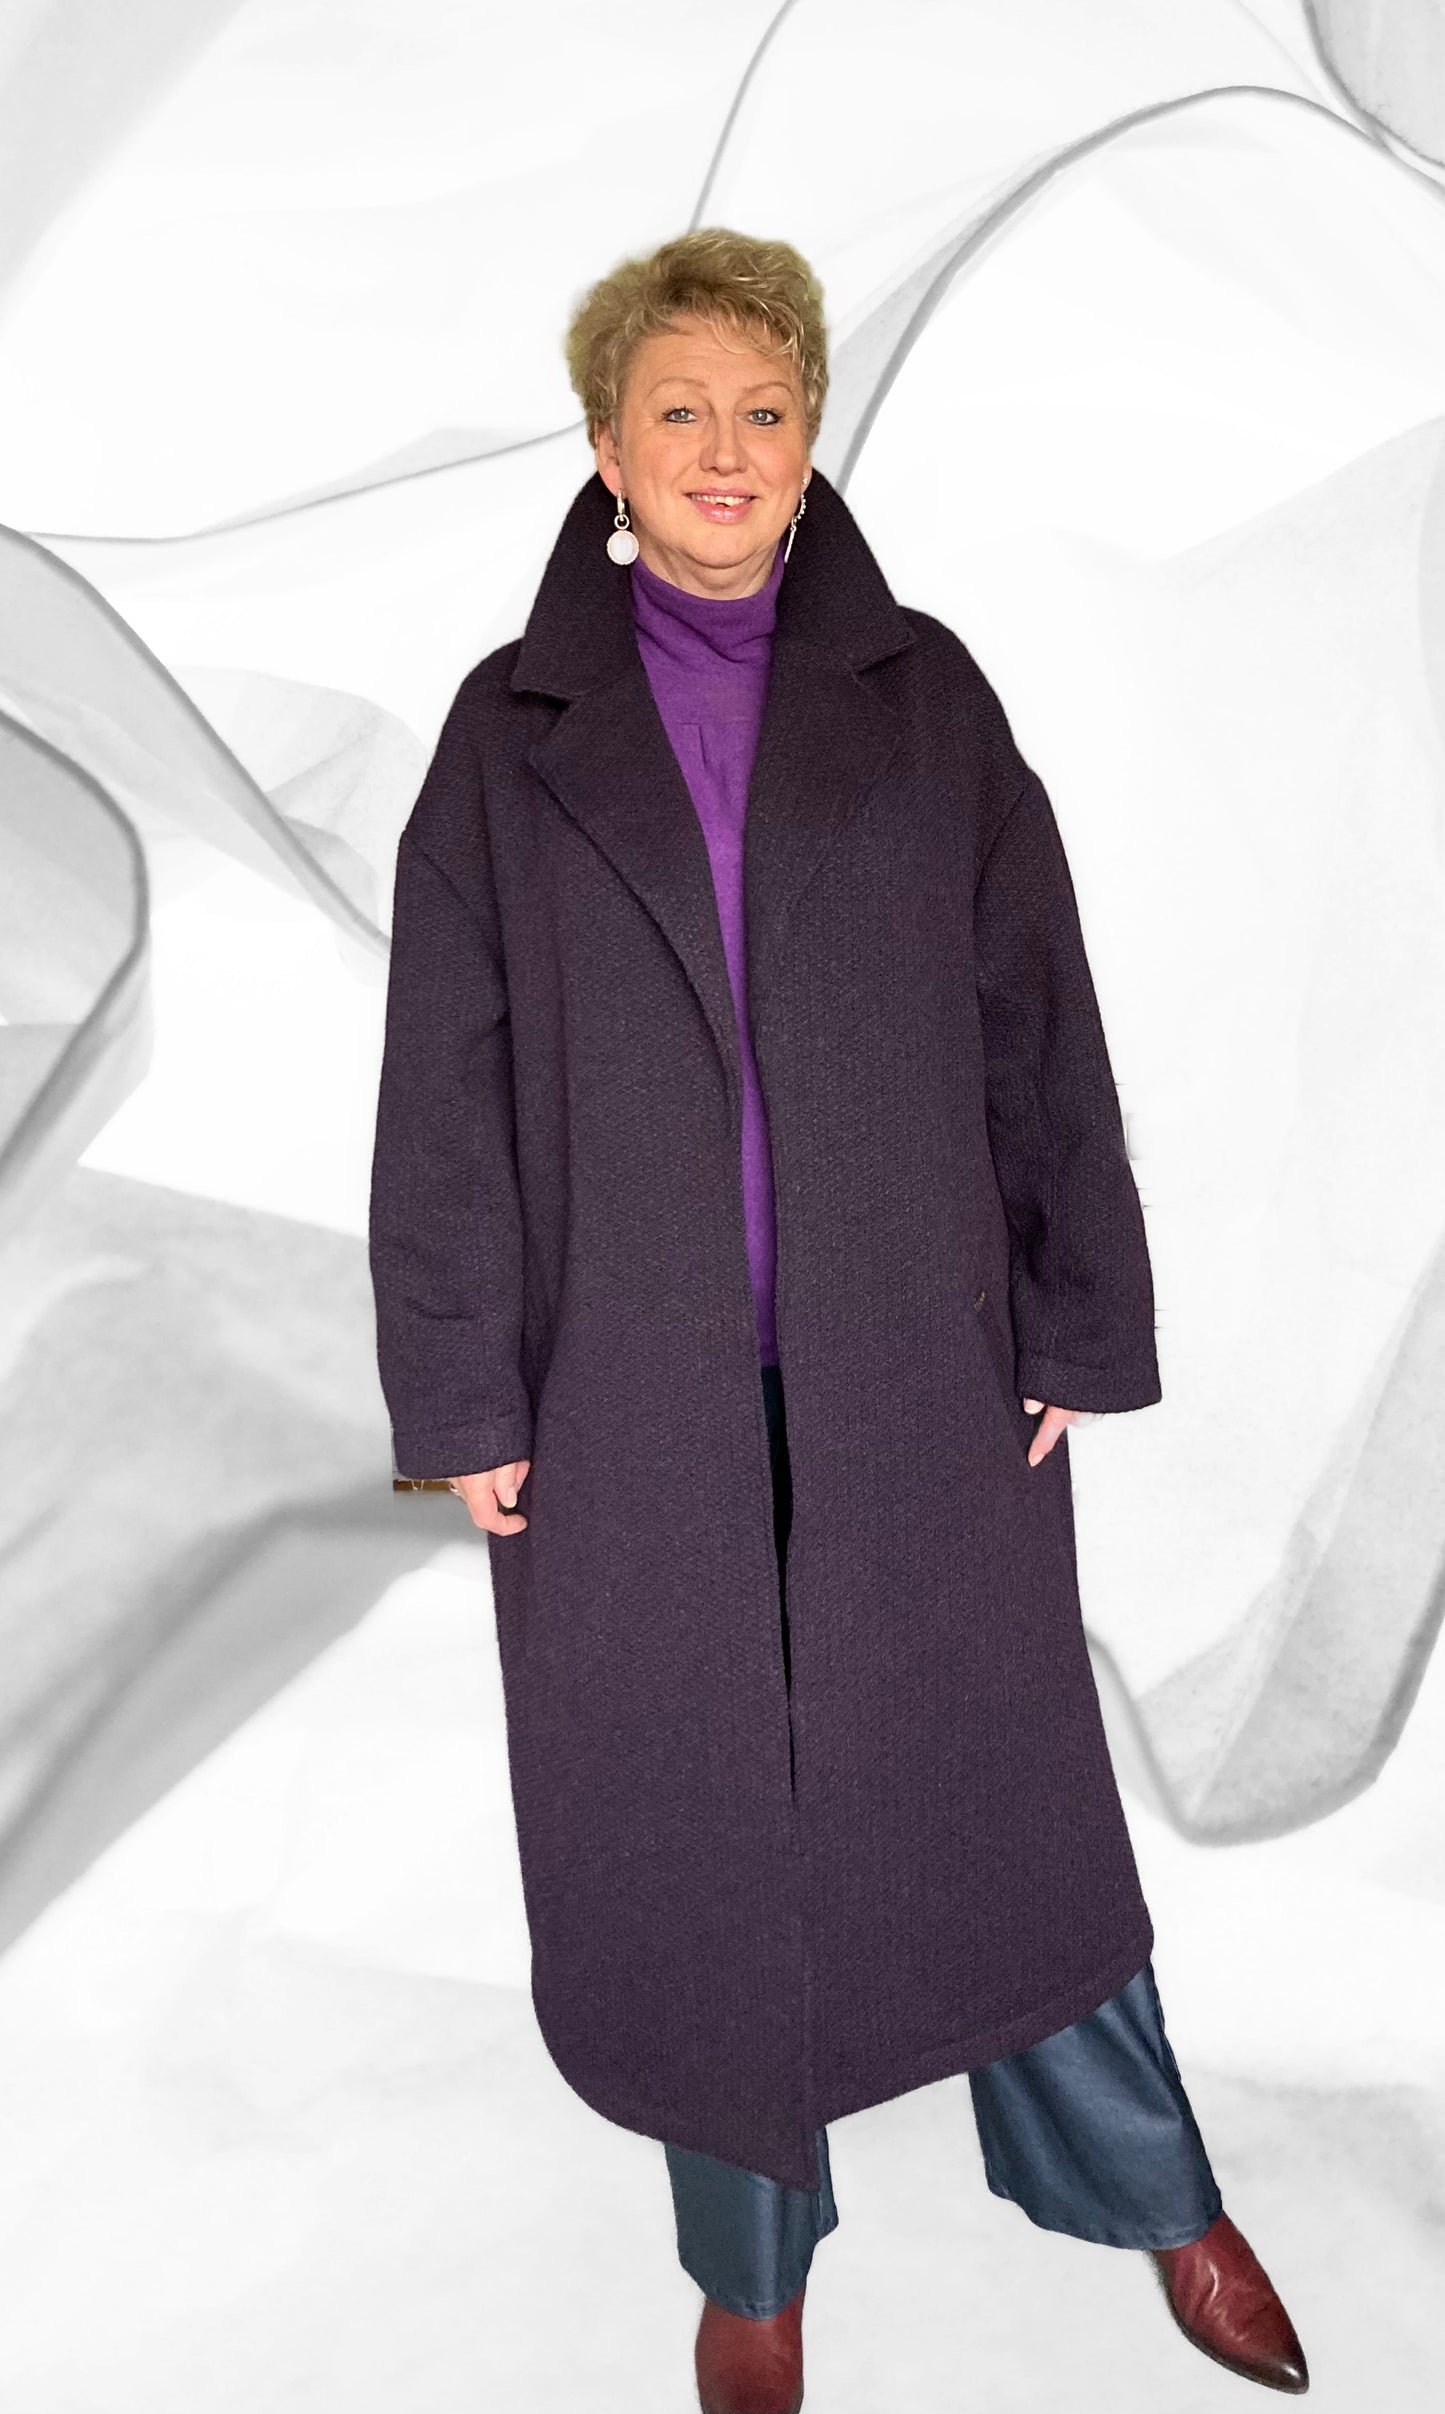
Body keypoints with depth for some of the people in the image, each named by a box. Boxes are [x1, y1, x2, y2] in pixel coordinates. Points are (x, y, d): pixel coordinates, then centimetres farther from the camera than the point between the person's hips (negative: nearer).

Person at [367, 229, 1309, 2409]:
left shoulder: (924, 697, 4)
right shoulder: (515, 729, 3)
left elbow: (1038, 1023, 3)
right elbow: (443, 1087, 1)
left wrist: (1074, 1328, 0)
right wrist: (460, 1396, -2)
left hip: (916, 1362, 0)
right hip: (634, 1385, 0)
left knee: (994, 1779, 12)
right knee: (694, 1820, 12)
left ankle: (1151, 2192, 38)